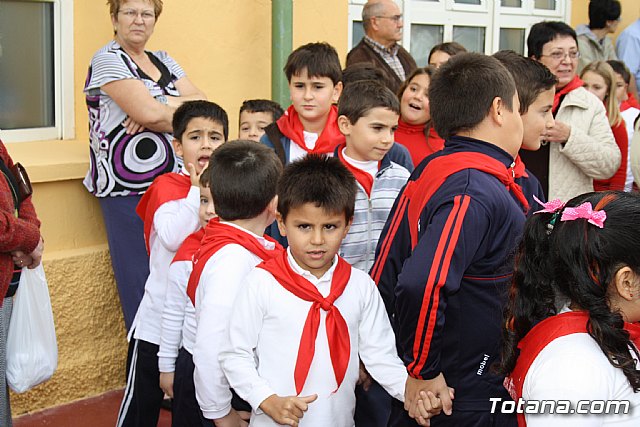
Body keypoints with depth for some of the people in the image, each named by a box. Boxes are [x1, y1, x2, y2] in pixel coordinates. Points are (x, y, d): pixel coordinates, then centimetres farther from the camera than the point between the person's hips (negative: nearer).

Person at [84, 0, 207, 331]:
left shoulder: (163, 61, 18)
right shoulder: (107, 59, -4)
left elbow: (203, 104, 4)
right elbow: (148, 112, -17)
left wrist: (159, 107, -11)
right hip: (126, 188, -6)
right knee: (140, 280, -3)